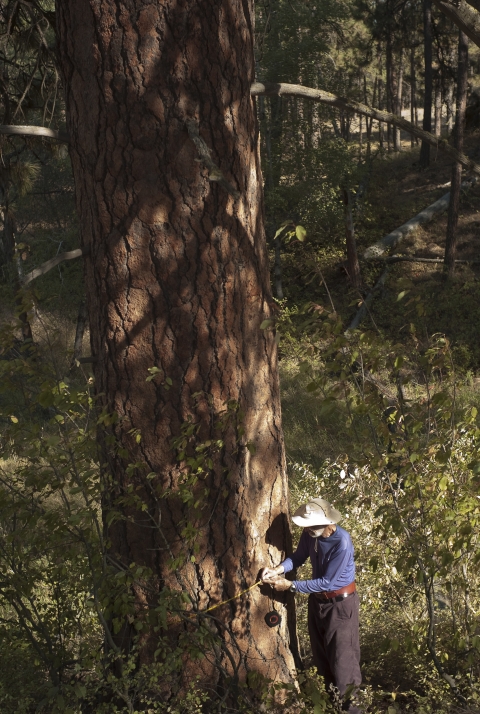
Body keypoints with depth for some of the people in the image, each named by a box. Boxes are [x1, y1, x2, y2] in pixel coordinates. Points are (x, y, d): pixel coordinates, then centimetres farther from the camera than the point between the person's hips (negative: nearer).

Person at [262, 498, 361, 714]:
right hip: (317, 600, 7)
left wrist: (290, 585, -25)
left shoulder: (342, 543, -30)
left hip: (340, 603, -7)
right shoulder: (310, 534, -12)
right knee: (321, 654, 18)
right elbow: (299, 557, 5)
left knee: (342, 658, -3)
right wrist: (278, 569, -15)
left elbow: (326, 582, -27)